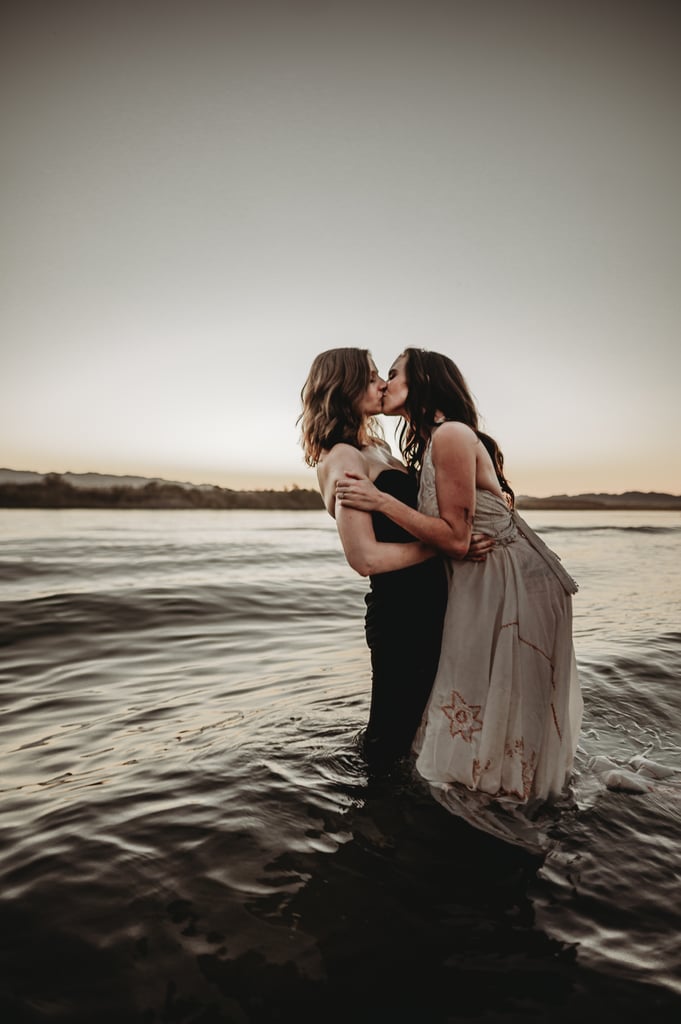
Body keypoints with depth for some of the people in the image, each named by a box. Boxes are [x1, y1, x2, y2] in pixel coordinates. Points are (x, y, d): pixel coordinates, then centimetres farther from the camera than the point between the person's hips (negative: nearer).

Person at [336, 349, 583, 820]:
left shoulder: (452, 435, -22)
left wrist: (379, 501, -24)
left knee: (497, 699, 5)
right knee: (479, 694, 21)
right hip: (483, 582, 10)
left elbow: (456, 537, -23)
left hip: (511, 583, -9)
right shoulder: (429, 440, 8)